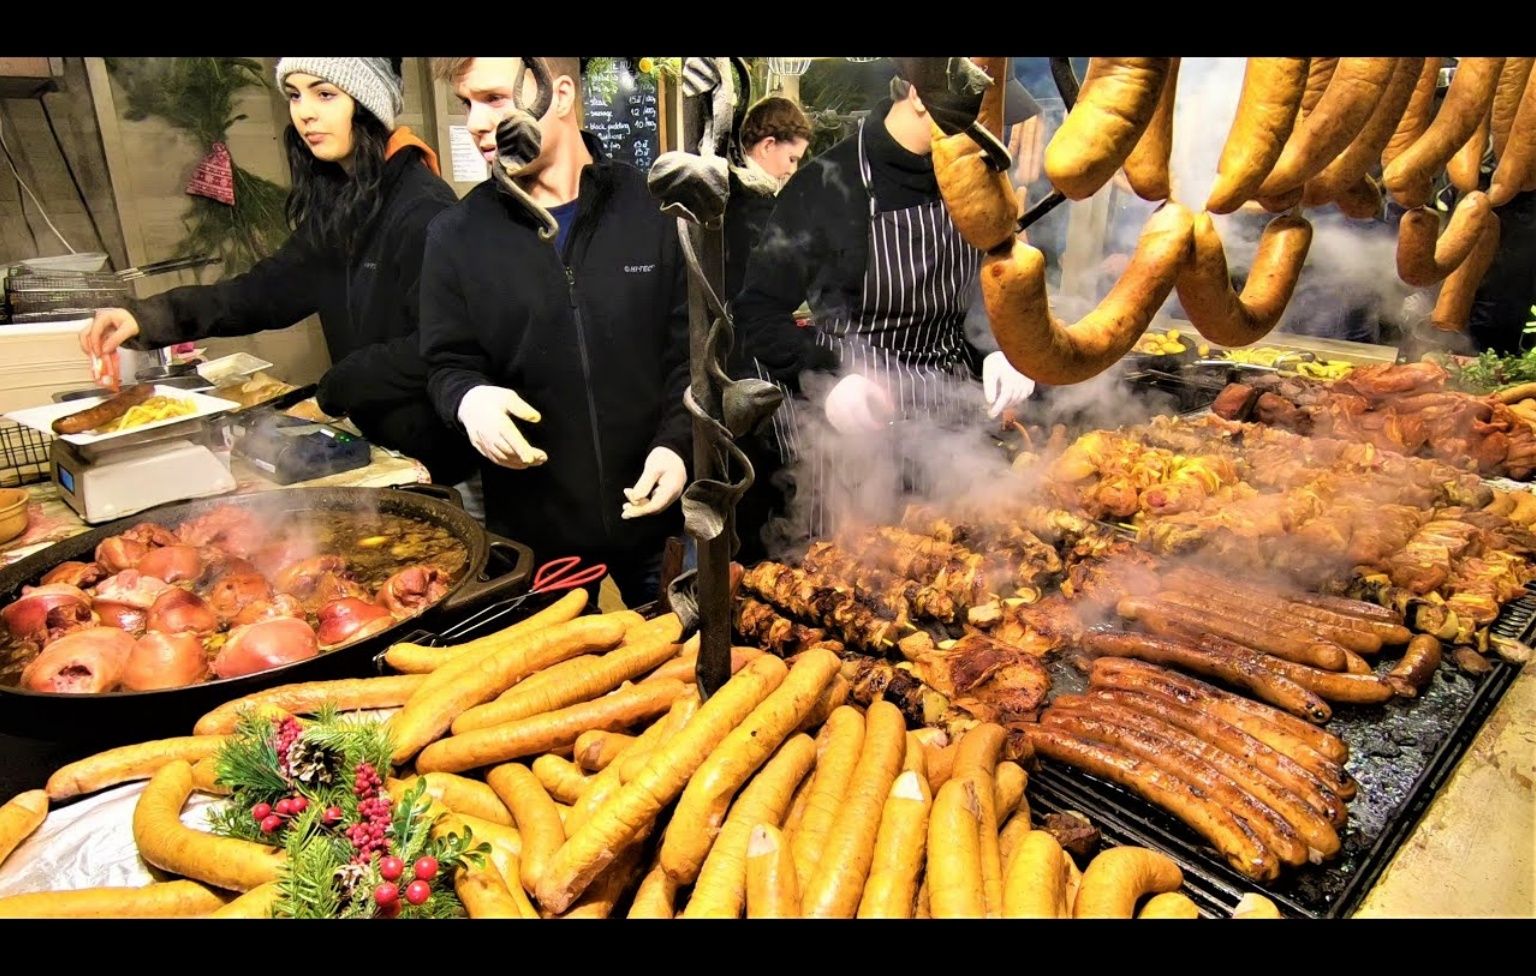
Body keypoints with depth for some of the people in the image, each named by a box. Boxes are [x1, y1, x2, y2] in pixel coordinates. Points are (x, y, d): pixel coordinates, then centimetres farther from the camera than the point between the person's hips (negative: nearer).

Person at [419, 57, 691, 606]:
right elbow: (448, 365, 5)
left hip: (653, 506, 0)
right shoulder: (456, 235, 0)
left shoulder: (654, 210, -3)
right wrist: (468, 397, -18)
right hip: (532, 525, 1)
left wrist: (676, 443, -14)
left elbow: (691, 348, 0)